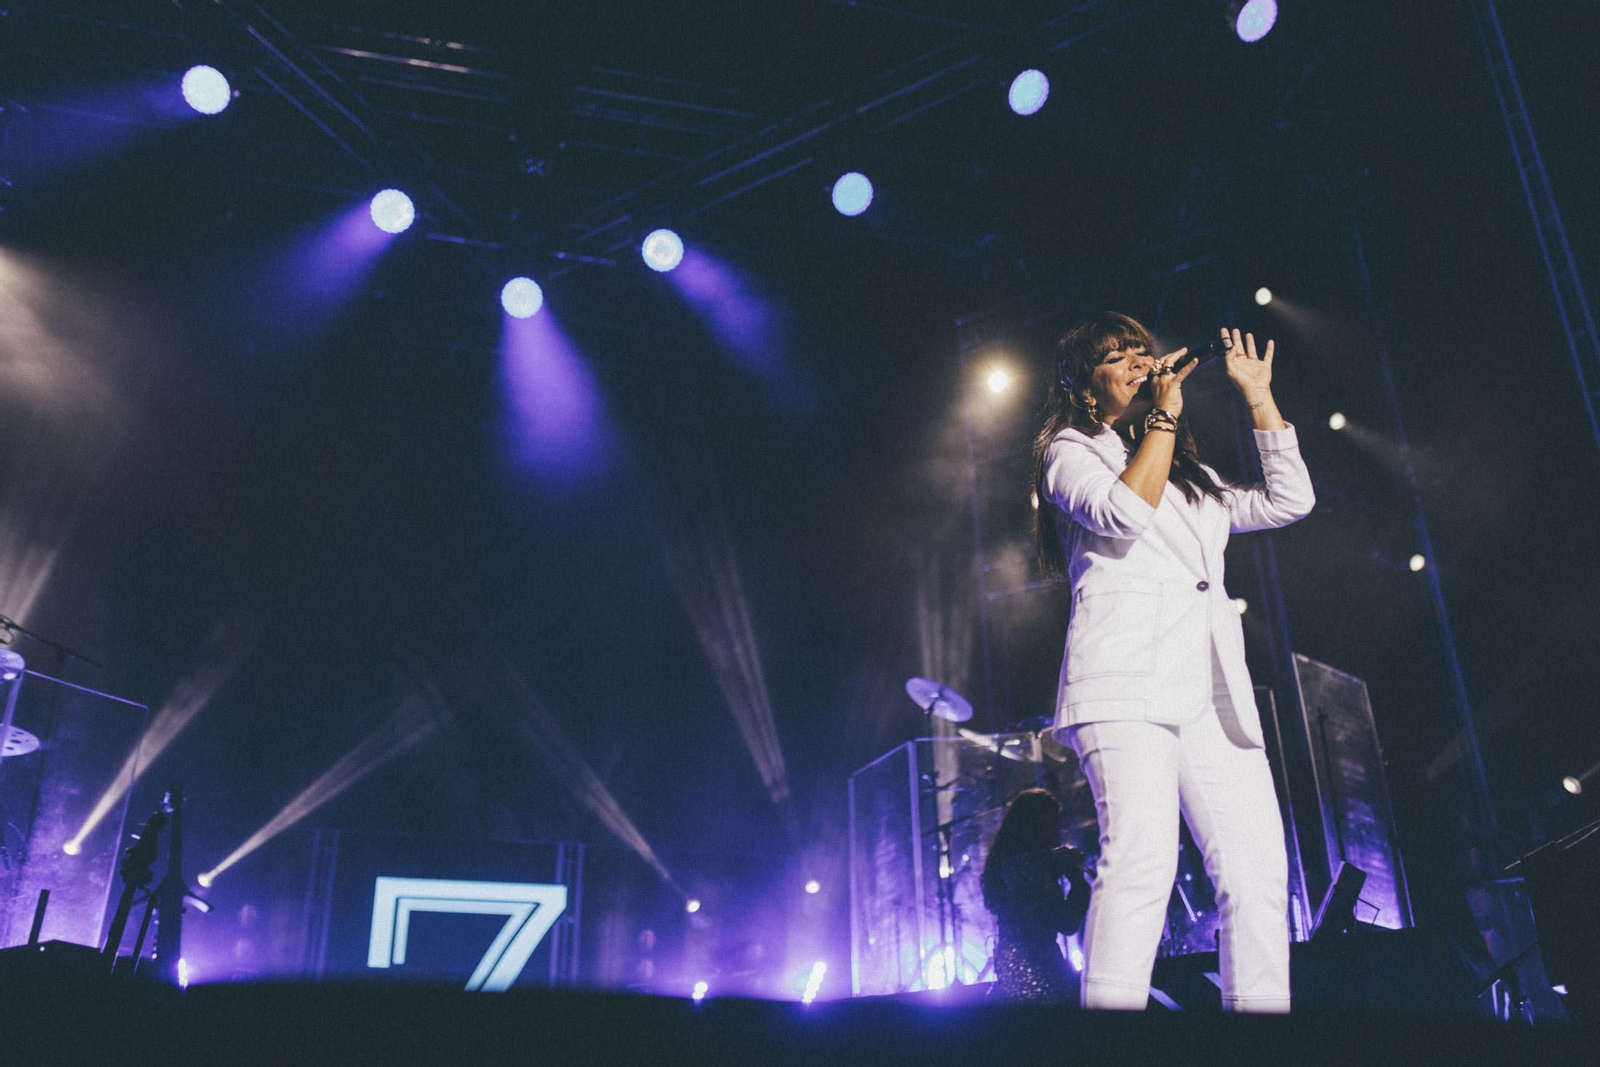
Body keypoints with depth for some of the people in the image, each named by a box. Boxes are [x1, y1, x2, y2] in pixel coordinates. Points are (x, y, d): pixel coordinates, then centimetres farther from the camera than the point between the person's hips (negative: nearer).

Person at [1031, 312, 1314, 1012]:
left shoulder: (1192, 476, 33)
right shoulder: (1072, 451, 15)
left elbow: (1289, 501, 25)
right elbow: (1124, 511, -5)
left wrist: (1258, 398, 26)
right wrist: (1164, 413, 3)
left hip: (1213, 688, 6)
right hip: (1127, 675, -6)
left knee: (1260, 869, -8)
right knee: (1142, 854, -24)